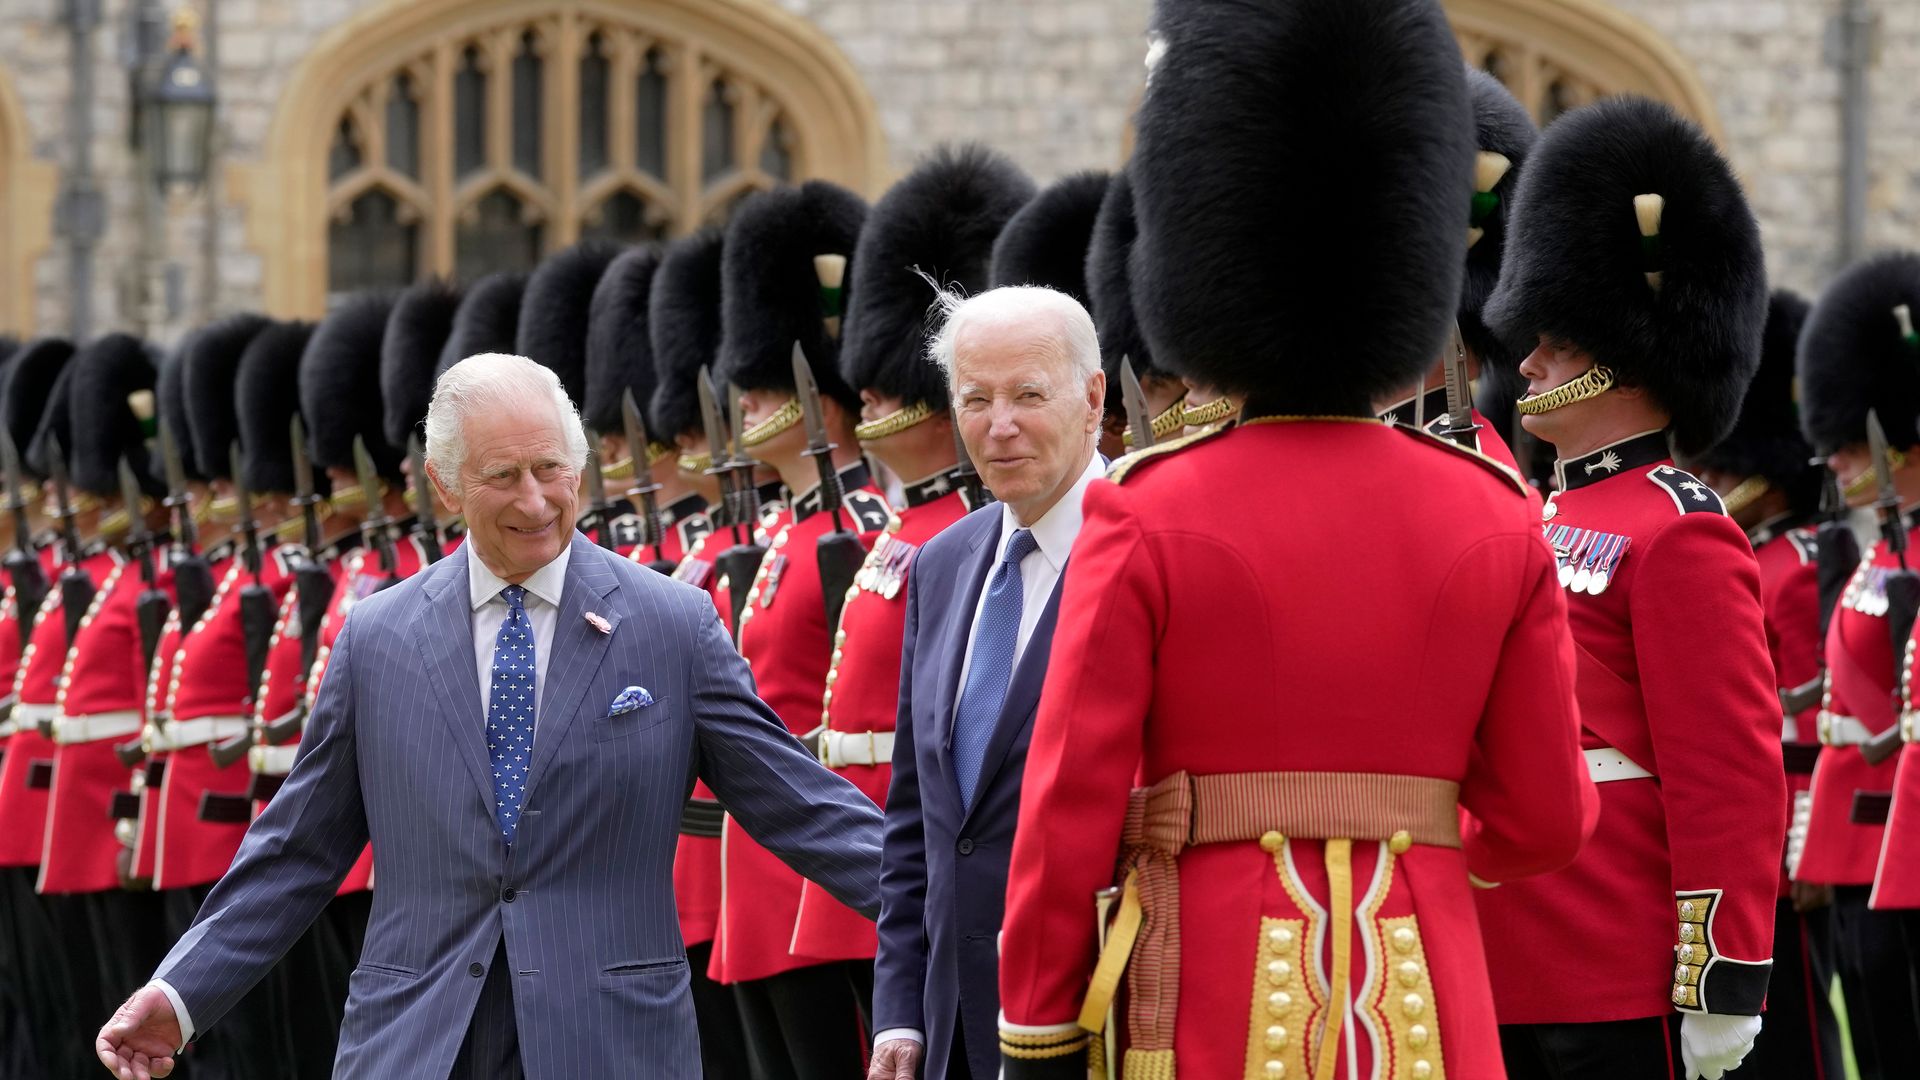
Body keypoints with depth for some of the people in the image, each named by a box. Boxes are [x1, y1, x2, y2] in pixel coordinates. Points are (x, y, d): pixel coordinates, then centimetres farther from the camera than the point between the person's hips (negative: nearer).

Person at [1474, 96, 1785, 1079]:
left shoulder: (1680, 536, -10)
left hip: (1618, 997, -9)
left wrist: (1723, 988, -19)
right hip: (1499, 978, 9)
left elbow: (1734, 780, -15)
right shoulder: (1538, 520, 17)